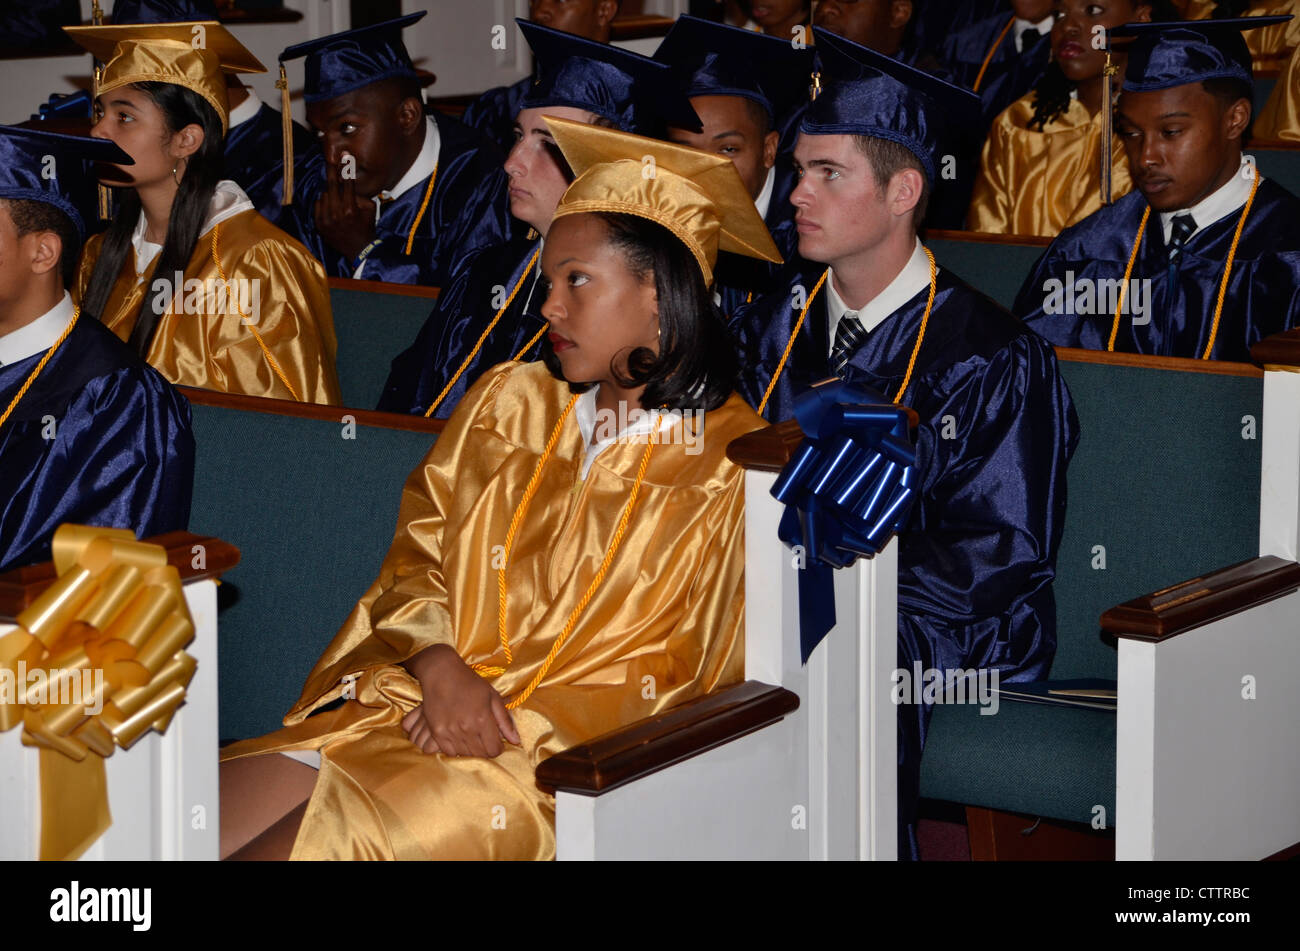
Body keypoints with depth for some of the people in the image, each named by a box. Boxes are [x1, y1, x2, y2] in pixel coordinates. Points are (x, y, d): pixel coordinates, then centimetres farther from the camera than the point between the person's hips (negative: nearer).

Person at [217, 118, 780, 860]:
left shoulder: (732, 467, 0)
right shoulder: (508, 402, 17)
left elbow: (668, 676, -1)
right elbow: (417, 552, 13)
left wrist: (510, 721, -11)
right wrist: (441, 669, -8)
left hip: (555, 761, -5)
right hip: (406, 707, 5)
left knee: (333, 836, -28)